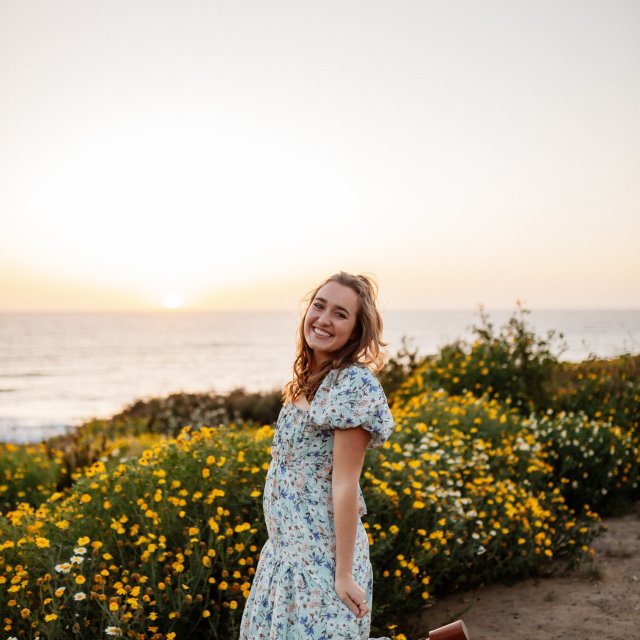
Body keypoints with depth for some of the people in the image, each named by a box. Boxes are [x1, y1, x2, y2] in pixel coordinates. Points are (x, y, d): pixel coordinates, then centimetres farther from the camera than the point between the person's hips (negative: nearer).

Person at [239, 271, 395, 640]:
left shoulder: (353, 383, -18)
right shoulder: (309, 379, 8)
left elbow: (345, 483, -20)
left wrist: (344, 573, -19)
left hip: (322, 555, -9)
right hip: (287, 548, 9)